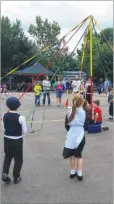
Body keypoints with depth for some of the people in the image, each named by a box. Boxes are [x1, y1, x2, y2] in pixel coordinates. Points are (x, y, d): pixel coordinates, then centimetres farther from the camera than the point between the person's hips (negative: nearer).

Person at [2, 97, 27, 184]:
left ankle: (5, 173, 9)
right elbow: (25, 131, -12)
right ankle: (16, 177, 24)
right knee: (18, 159, 14)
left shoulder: (5, 116, -5)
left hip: (7, 139, 4)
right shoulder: (20, 117, -19)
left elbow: (5, 127, 6)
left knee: (7, 157, 23)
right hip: (17, 140, -4)